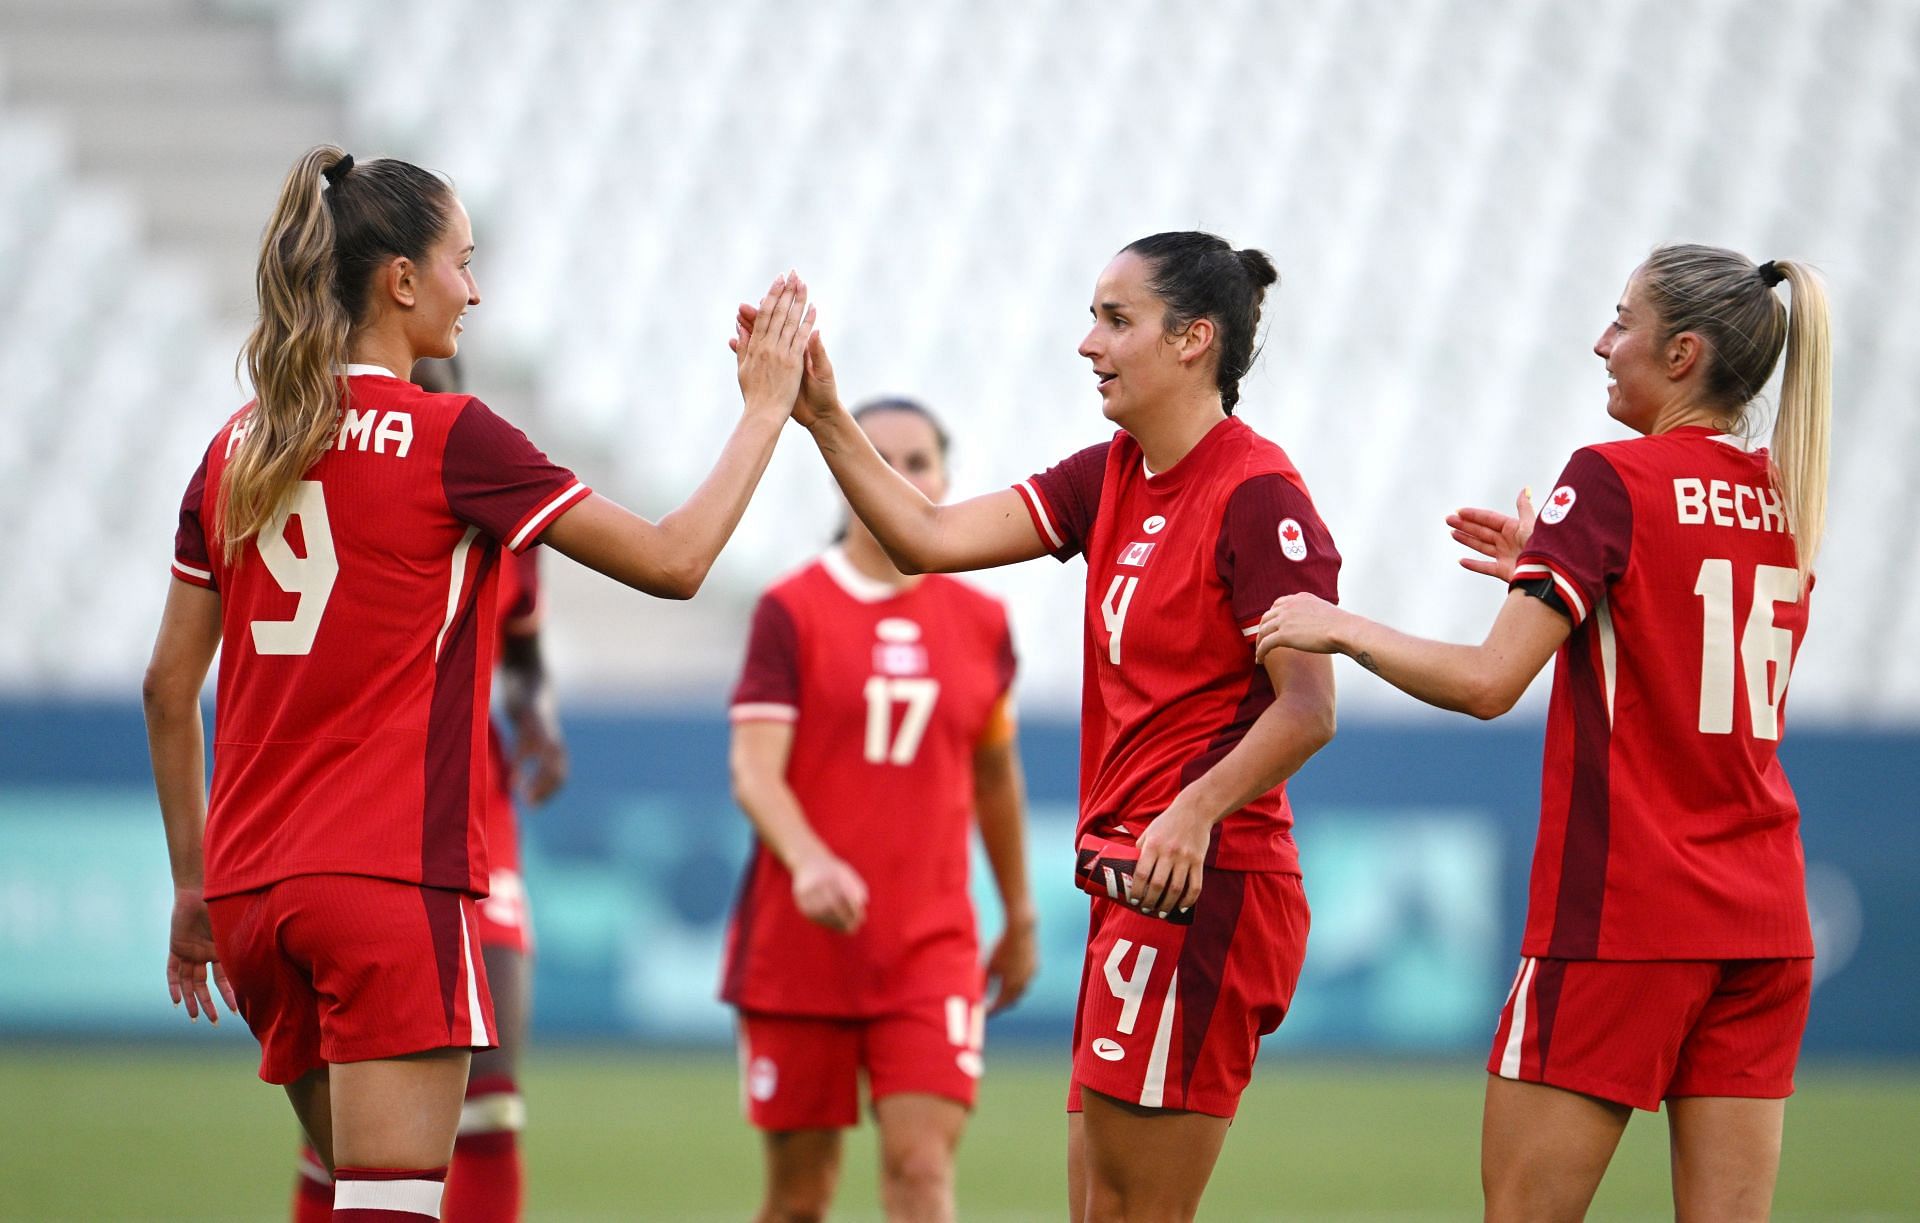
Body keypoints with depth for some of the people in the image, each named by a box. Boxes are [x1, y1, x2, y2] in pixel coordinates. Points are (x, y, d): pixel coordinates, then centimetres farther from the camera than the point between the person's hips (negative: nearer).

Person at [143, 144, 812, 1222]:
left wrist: (195, 885, 21)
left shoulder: (238, 450, 10)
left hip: (251, 890, 7)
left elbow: (169, 687, 14)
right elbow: (673, 561, -5)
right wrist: (767, 408, 7)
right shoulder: (450, 440, -8)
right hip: (393, 881, -7)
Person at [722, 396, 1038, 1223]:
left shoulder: (980, 623, 7)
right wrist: (808, 861, -31)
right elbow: (754, 769, -12)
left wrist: (1019, 918, 25)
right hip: (799, 941, -1)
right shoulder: (792, 611, -3)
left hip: (932, 945, 1)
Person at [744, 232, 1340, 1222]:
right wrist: (823, 417, 1)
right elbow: (933, 539, 8)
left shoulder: (1258, 497, -12)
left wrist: (1197, 809, -30)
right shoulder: (1111, 479, 13)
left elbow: (1308, 710, -17)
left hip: (1200, 888, -9)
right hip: (1130, 885, 9)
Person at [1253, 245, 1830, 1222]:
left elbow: (1487, 681, -15)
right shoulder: (1787, 500, 9)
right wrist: (1553, 569, 23)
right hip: (1765, 929, 7)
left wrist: (1341, 627, -1)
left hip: (1620, 921, -6)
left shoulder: (1612, 480, -11)